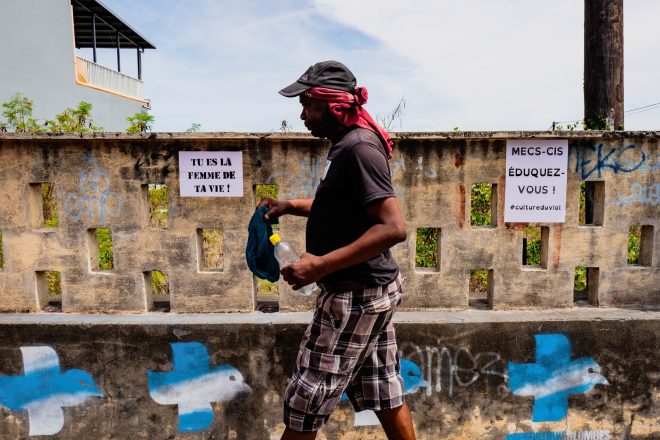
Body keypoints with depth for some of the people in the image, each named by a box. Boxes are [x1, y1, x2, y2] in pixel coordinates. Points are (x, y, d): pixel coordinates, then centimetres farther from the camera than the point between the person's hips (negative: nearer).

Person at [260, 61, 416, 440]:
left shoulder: (358, 148, -20)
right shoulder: (348, 144, 9)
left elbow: (394, 227, -28)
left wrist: (322, 264, -28)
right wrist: (292, 206, 10)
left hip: (356, 295, -10)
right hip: (373, 291, 10)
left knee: (305, 400, 6)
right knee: (385, 394, 20)